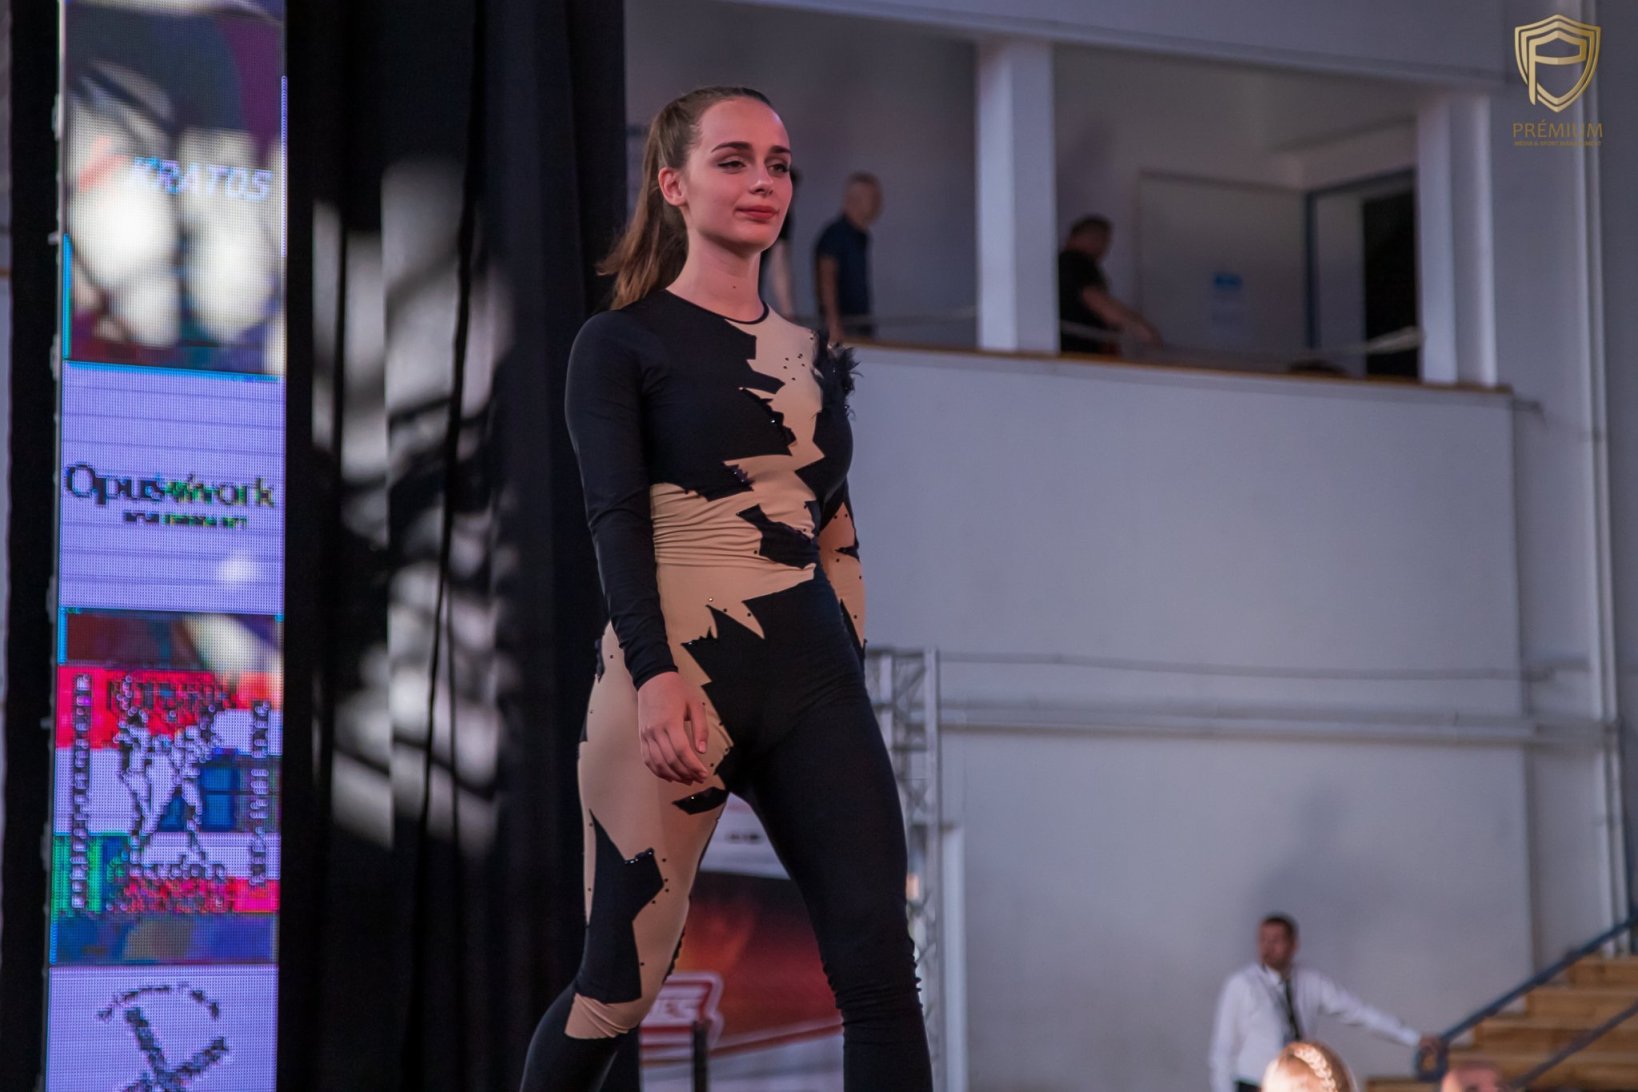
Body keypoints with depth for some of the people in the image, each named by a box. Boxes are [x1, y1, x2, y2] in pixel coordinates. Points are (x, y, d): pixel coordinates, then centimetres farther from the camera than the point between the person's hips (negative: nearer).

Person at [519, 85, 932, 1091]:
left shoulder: (811, 356, 19)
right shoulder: (623, 342, 3)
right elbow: (616, 516, -9)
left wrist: (856, 667, 15)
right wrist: (655, 671, -23)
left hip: (815, 677, 5)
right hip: (679, 668, -5)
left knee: (881, 966, -8)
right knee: (620, 984, -3)